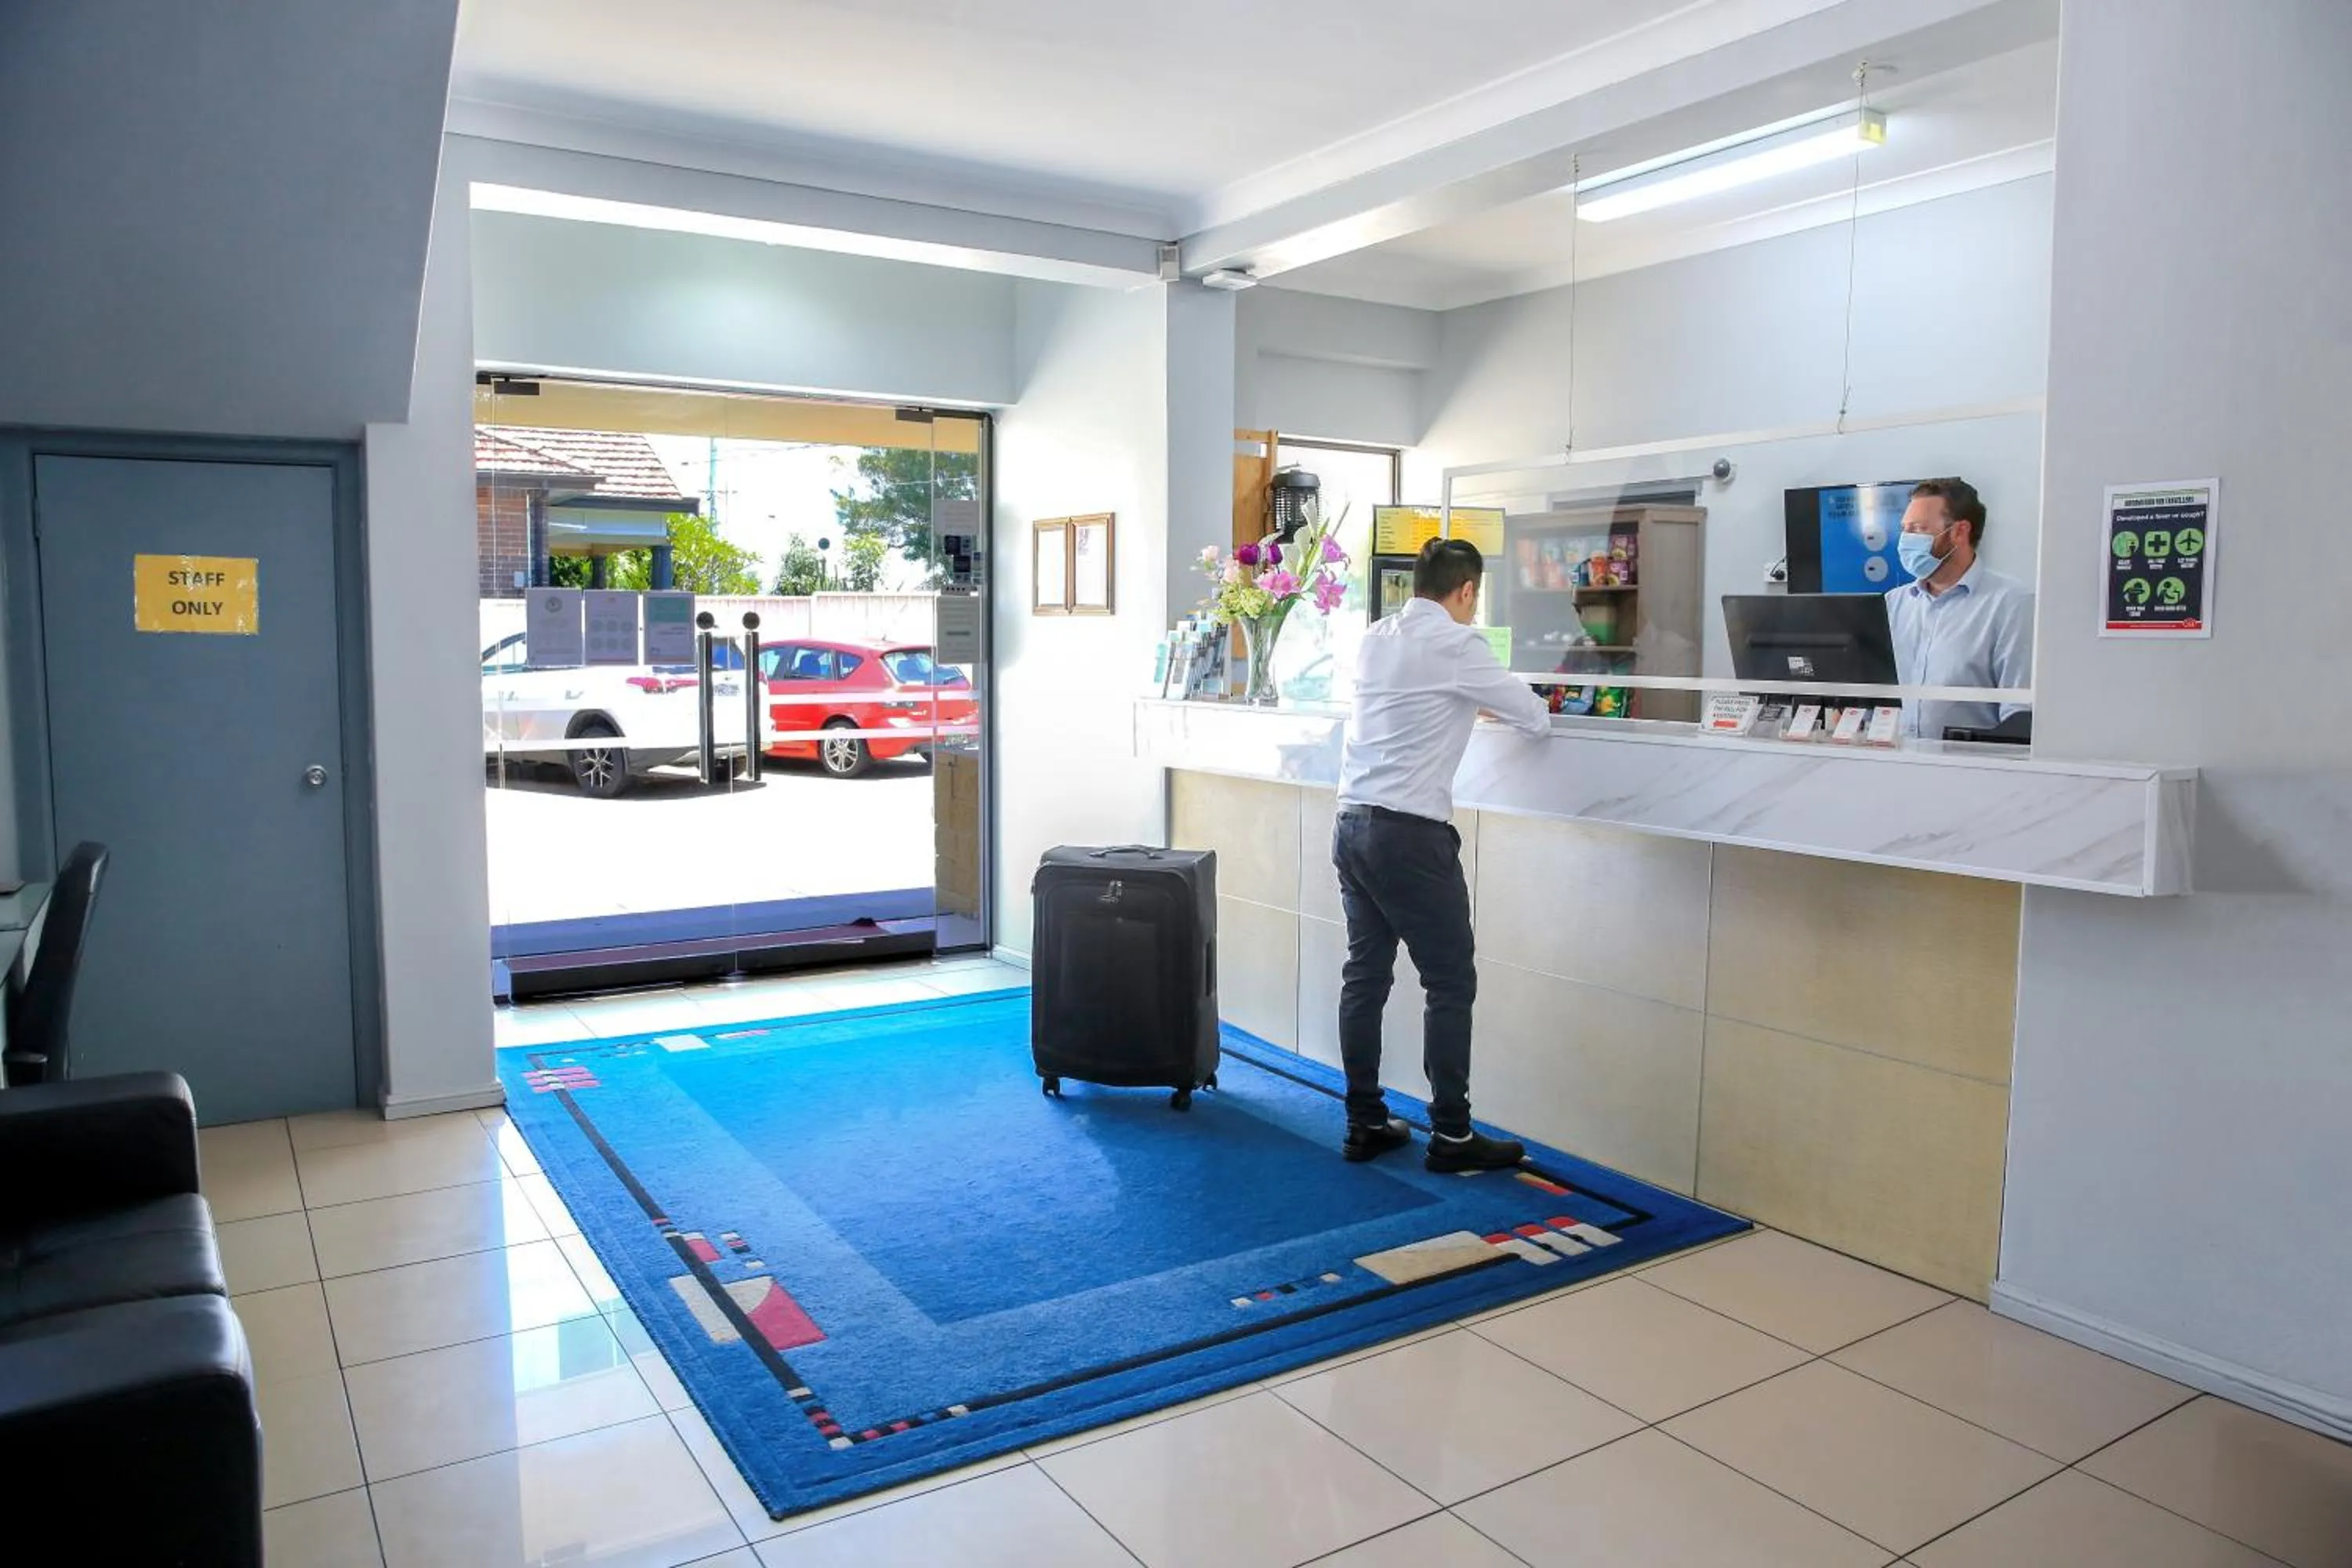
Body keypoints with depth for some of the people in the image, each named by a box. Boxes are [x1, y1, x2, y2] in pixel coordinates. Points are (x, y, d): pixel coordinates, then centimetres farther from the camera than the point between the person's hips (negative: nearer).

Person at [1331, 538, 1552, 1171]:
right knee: (1451, 983, 3)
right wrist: (1493, 703, 19)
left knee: (1365, 974, 12)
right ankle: (1451, 1136, 9)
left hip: (1352, 825, 8)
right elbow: (1536, 719, -1)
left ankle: (1365, 1124, 19)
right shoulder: (1454, 643, -9)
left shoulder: (1374, 638, 12)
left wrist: (1471, 703, 35)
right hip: (1408, 833, -8)